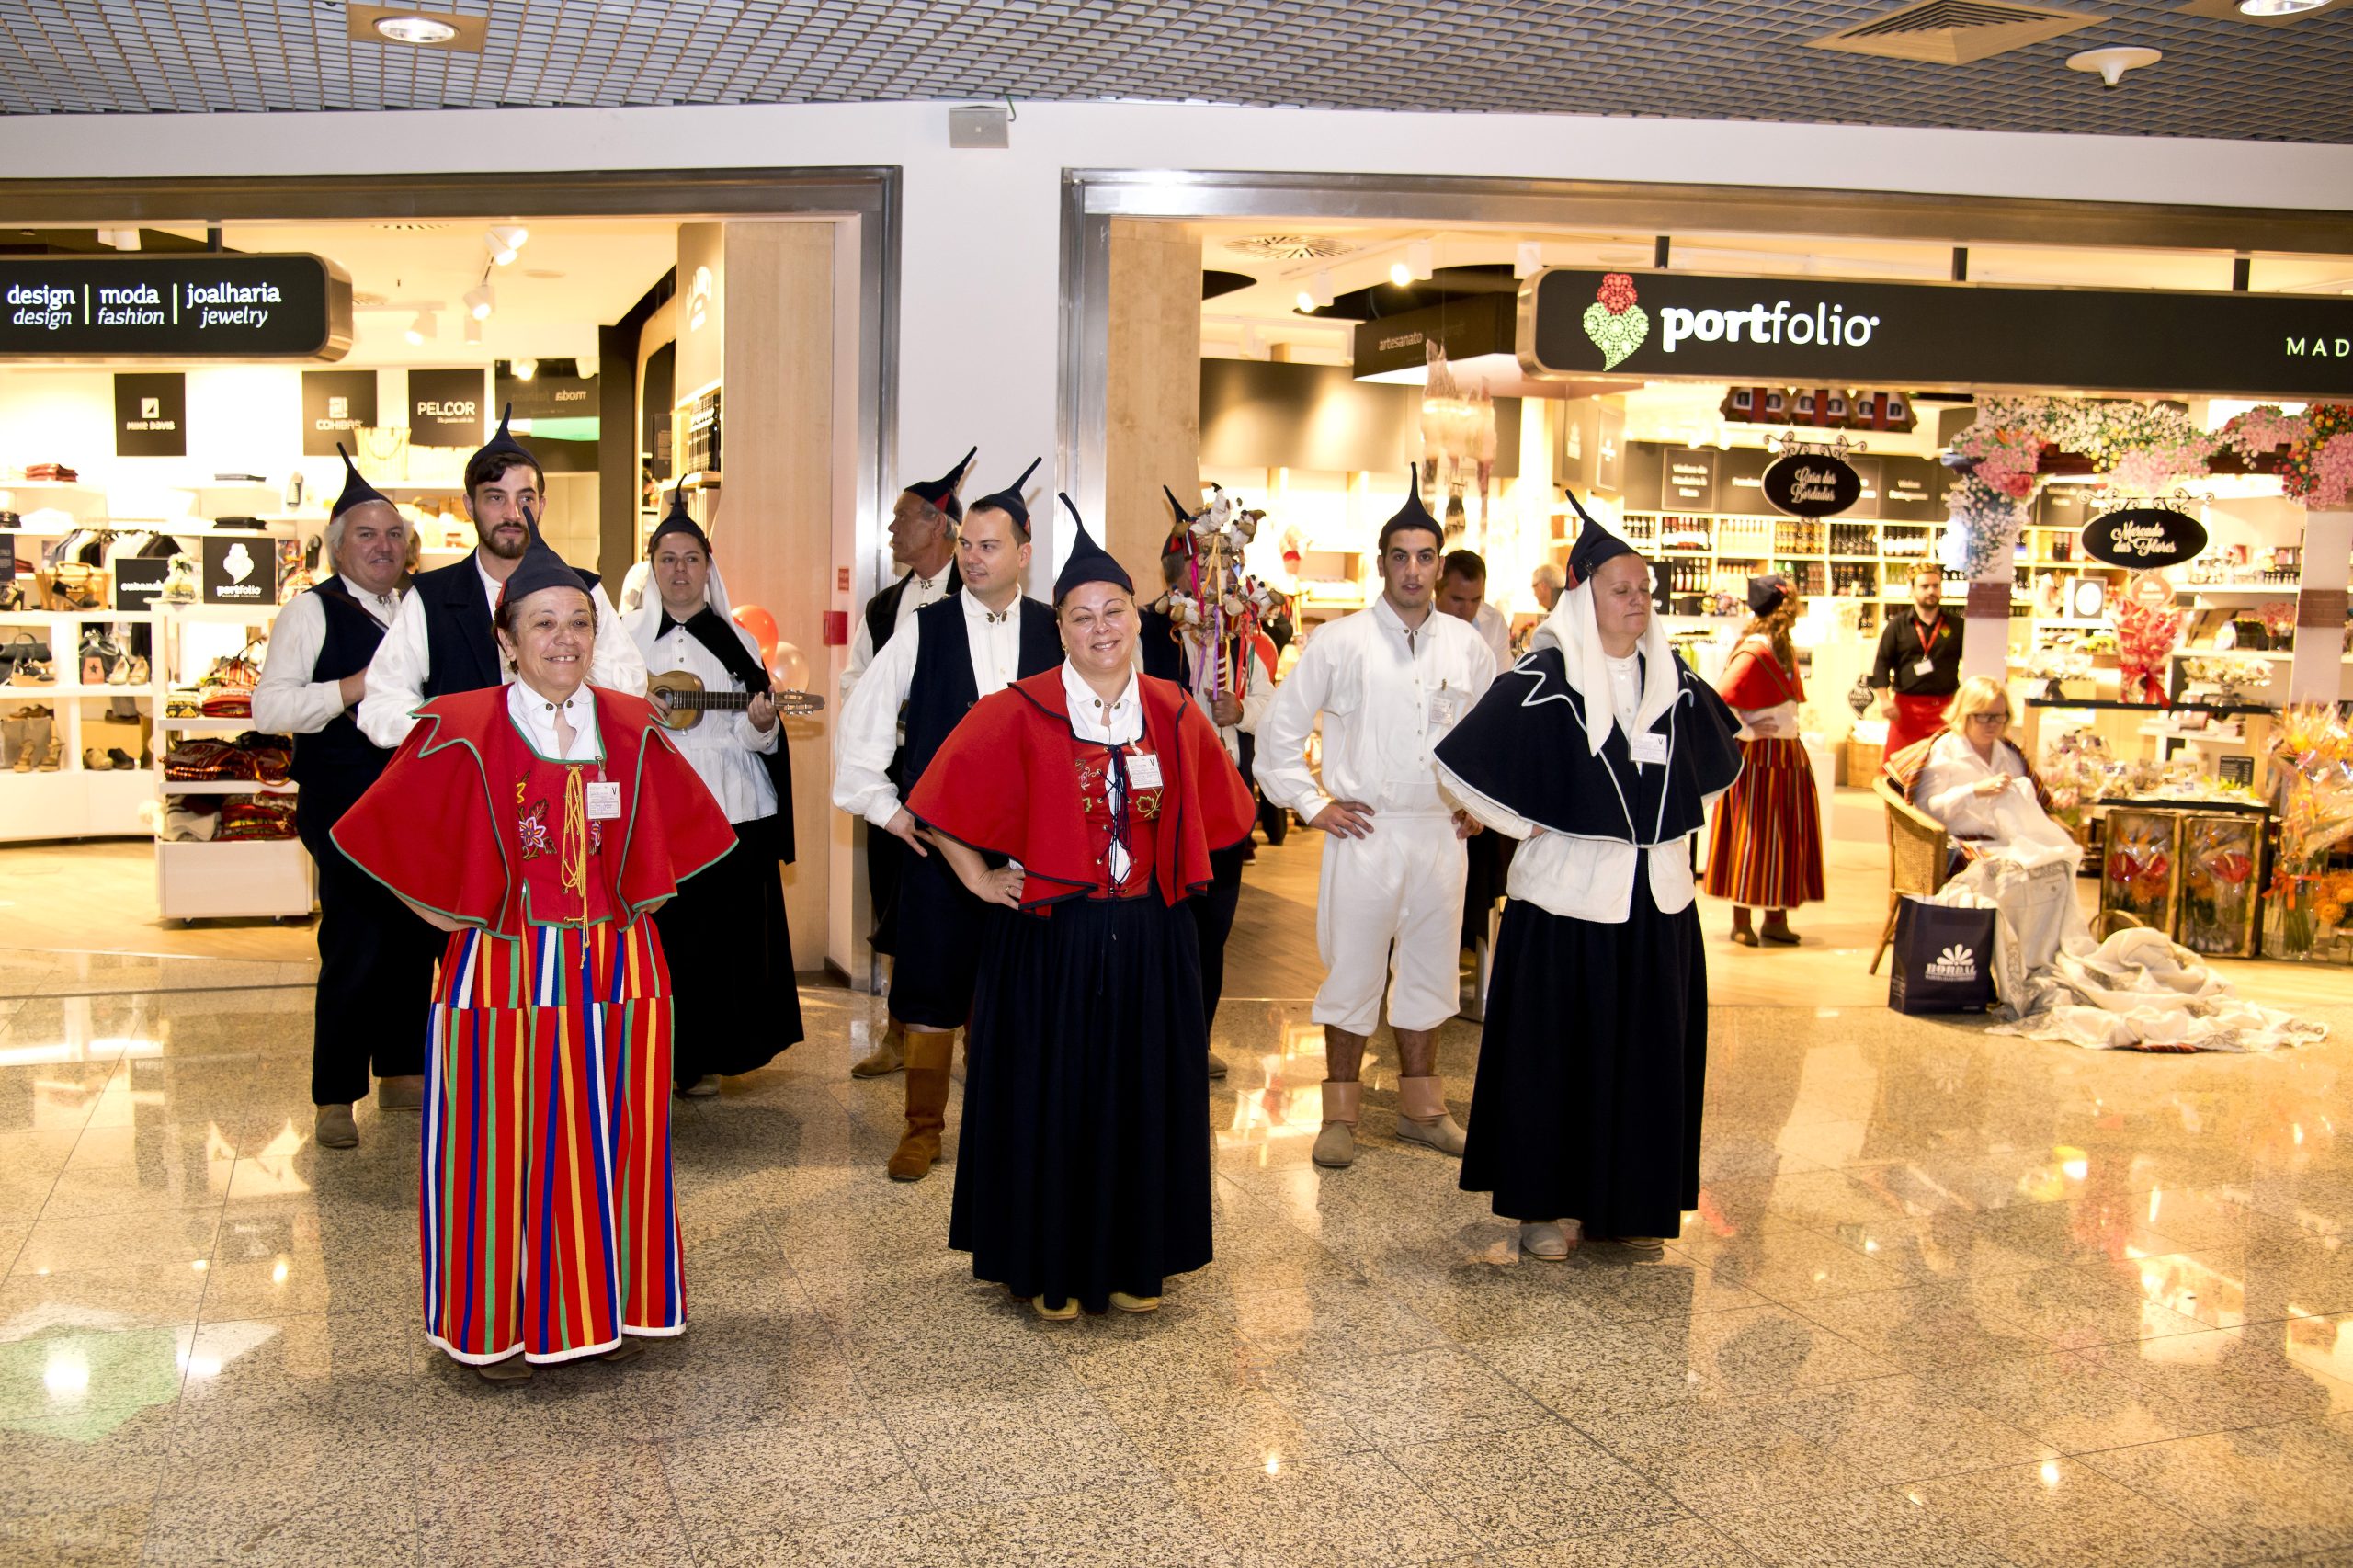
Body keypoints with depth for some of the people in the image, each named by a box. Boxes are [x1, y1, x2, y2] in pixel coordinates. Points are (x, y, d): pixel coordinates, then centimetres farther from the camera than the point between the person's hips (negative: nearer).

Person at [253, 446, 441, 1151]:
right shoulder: (312, 611, -3)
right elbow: (269, 707, -13)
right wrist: (356, 688, -18)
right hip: (345, 811, -6)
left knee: (415, 940, 12)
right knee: (356, 950, -6)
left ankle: (402, 1073, 27)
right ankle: (334, 1098, 7)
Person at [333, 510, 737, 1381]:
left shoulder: (631, 732, 3)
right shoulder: (462, 735, -7)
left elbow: (678, 830, 17)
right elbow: (394, 834, 1)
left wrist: (636, 900, 10)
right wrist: (447, 912, 0)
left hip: (619, 972, 3)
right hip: (505, 975, -3)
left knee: (614, 1141, 9)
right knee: (504, 1146, 3)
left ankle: (612, 1308, 24)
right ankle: (502, 1324, 18)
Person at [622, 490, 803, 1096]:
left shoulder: (736, 641, 10)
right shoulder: (624, 633, 7)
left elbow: (759, 742, 8)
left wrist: (761, 724, -13)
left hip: (728, 813, 1)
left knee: (721, 937, 2)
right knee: (651, 936, -4)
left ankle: (701, 1058, 17)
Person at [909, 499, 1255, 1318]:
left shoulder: (1175, 713, 4)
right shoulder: (1018, 713, -8)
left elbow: (1215, 812, 18)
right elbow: (942, 801, -5)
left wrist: (1170, 874, 10)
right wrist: (979, 877, -5)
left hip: (1149, 941, 4)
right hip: (1049, 941, -3)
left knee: (1141, 1100, 10)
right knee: (1050, 1101, 5)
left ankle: (1134, 1262, 25)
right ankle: (1051, 1266, 20)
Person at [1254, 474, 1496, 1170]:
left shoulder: (1466, 645, 6)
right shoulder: (1340, 641, -4)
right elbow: (1279, 727, 0)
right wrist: (1311, 803, -2)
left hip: (1441, 832, 3)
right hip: (1365, 830, -3)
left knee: (1429, 972, 12)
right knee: (1353, 973, 2)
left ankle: (1421, 1106, 26)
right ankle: (1340, 1114, 15)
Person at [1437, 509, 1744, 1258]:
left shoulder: (1676, 682, 7)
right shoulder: (1542, 682, -10)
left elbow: (1717, 762, 26)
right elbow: (1462, 764, -12)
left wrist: (1669, 825, 15)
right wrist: (1529, 827, -8)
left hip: (1657, 897, 5)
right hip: (1568, 895, -5)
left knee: (1649, 1053, 10)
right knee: (1555, 1052, 2)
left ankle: (1635, 1201, 24)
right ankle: (1547, 1202, 15)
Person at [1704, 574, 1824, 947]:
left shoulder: (1782, 651, 12)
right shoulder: (1754, 653, -17)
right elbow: (1719, 701, -24)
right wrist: (1747, 731, -17)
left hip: (1786, 758, 9)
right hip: (1759, 758, -9)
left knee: (1786, 837, 10)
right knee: (1752, 836, -2)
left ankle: (1776, 918, 17)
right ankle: (1741, 922, 6)